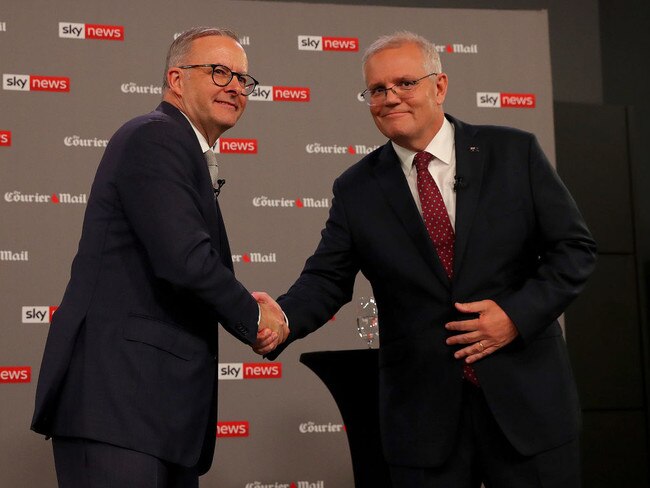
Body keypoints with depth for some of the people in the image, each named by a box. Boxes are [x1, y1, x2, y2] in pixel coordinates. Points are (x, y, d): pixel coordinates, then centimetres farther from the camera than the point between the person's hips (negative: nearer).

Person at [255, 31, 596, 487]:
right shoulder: (356, 189, 4)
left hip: (527, 398, 0)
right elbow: (326, 278, 1)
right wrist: (281, 318, -21)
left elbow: (576, 247, 1)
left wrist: (518, 313, -12)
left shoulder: (514, 153, 0)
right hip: (423, 413, 1)